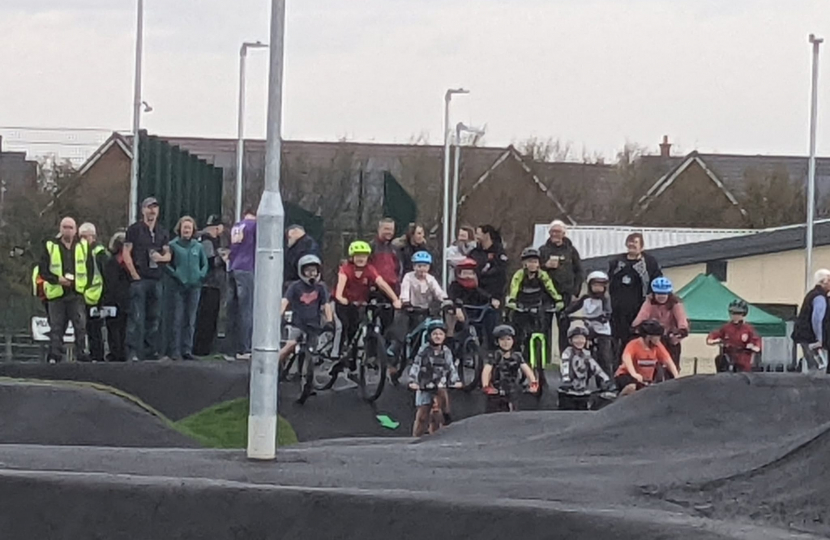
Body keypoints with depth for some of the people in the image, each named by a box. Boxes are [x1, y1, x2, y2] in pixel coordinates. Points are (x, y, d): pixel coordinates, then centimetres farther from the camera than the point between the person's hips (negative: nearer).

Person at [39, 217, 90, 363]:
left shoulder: (83, 247, 10)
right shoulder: (50, 247, 5)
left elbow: (89, 269, 13)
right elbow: (43, 270, 3)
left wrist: (86, 286, 0)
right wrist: (57, 279, -13)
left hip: (77, 293, 0)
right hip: (56, 293, 0)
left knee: (80, 326, -9)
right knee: (56, 327, 2)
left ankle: (82, 354, -7)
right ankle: (54, 355, 5)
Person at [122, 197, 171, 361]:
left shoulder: (162, 232, 16)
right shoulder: (135, 229, 0)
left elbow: (168, 254, 18)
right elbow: (126, 253, -5)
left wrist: (161, 257, -7)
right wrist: (134, 274, -11)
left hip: (156, 279, 6)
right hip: (139, 278, -6)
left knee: (154, 317, 7)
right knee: (137, 317, -10)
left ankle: (150, 351, 13)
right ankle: (133, 352, -13)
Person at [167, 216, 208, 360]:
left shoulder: (198, 247, 10)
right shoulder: (173, 245, 0)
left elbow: (205, 264, 18)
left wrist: (201, 276, 3)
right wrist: (175, 274, -11)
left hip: (194, 287, 4)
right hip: (179, 286, -3)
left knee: (190, 320, 5)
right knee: (178, 319, -5)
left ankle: (187, 349, 9)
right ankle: (176, 350, -4)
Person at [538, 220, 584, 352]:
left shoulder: (571, 250, 10)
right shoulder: (543, 250, 10)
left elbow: (579, 272, 11)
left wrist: (575, 291, 1)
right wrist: (546, 266, -11)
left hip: (565, 293, 0)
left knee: (565, 326, -4)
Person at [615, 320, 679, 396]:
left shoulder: (657, 346, -5)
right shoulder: (634, 345, -22)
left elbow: (668, 360, -12)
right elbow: (626, 358, -41)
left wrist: (676, 375, -30)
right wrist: (634, 374, -58)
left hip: (646, 380, 6)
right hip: (626, 375, -6)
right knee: (631, 388, -38)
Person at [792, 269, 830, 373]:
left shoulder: (812, 294, 17)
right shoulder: (820, 297, -13)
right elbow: (817, 320, -22)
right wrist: (819, 340, -18)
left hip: (805, 337, 10)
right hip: (812, 339, -10)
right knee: (820, 367, -11)